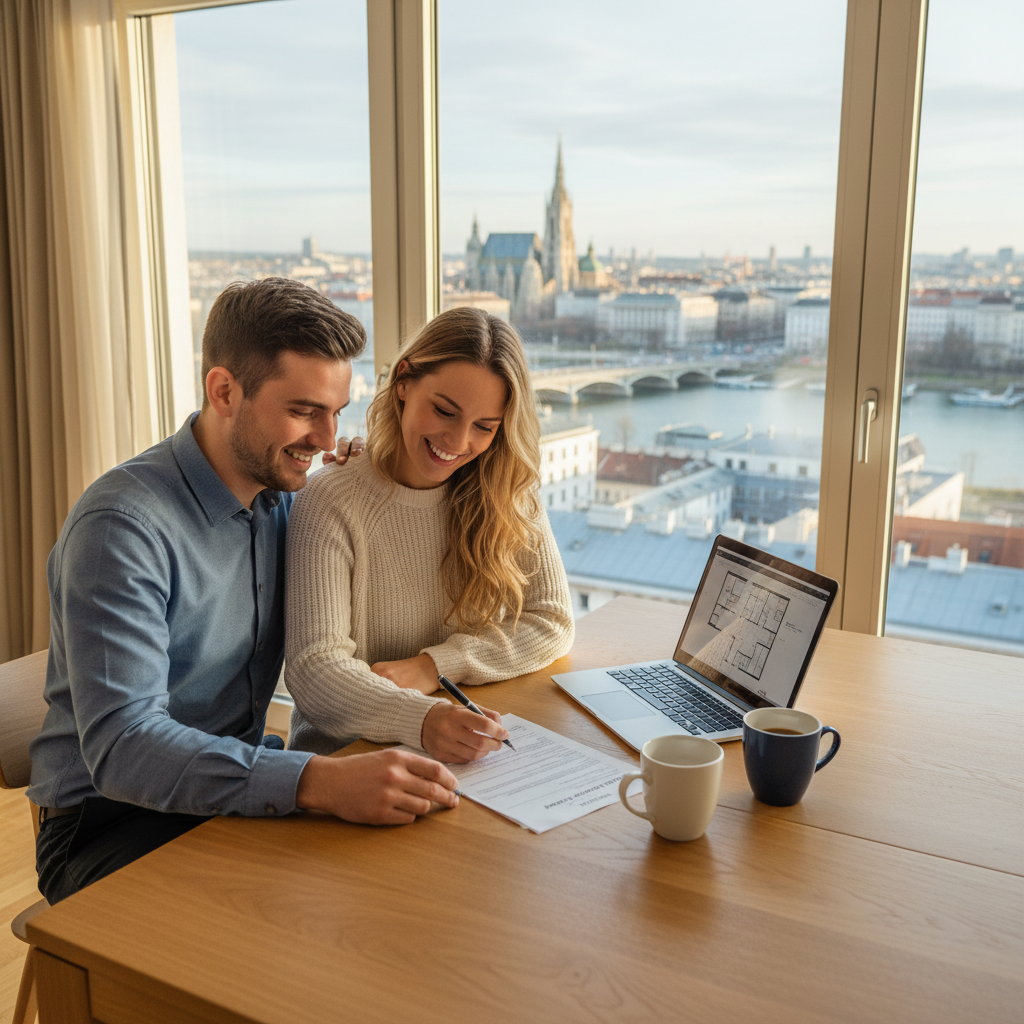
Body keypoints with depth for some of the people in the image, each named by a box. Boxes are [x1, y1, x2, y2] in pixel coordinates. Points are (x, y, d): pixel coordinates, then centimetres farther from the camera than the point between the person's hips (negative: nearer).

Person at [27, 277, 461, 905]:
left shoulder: (283, 493, 2)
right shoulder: (122, 525, -22)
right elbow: (121, 745, -31)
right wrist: (318, 781, -44)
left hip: (239, 790, 7)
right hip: (111, 822, -6)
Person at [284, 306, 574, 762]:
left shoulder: (507, 496, 1)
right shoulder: (331, 503, -13)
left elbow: (551, 621, 0)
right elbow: (315, 670, -20)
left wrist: (435, 665, -15)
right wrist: (421, 720, -38)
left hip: (473, 753, 6)